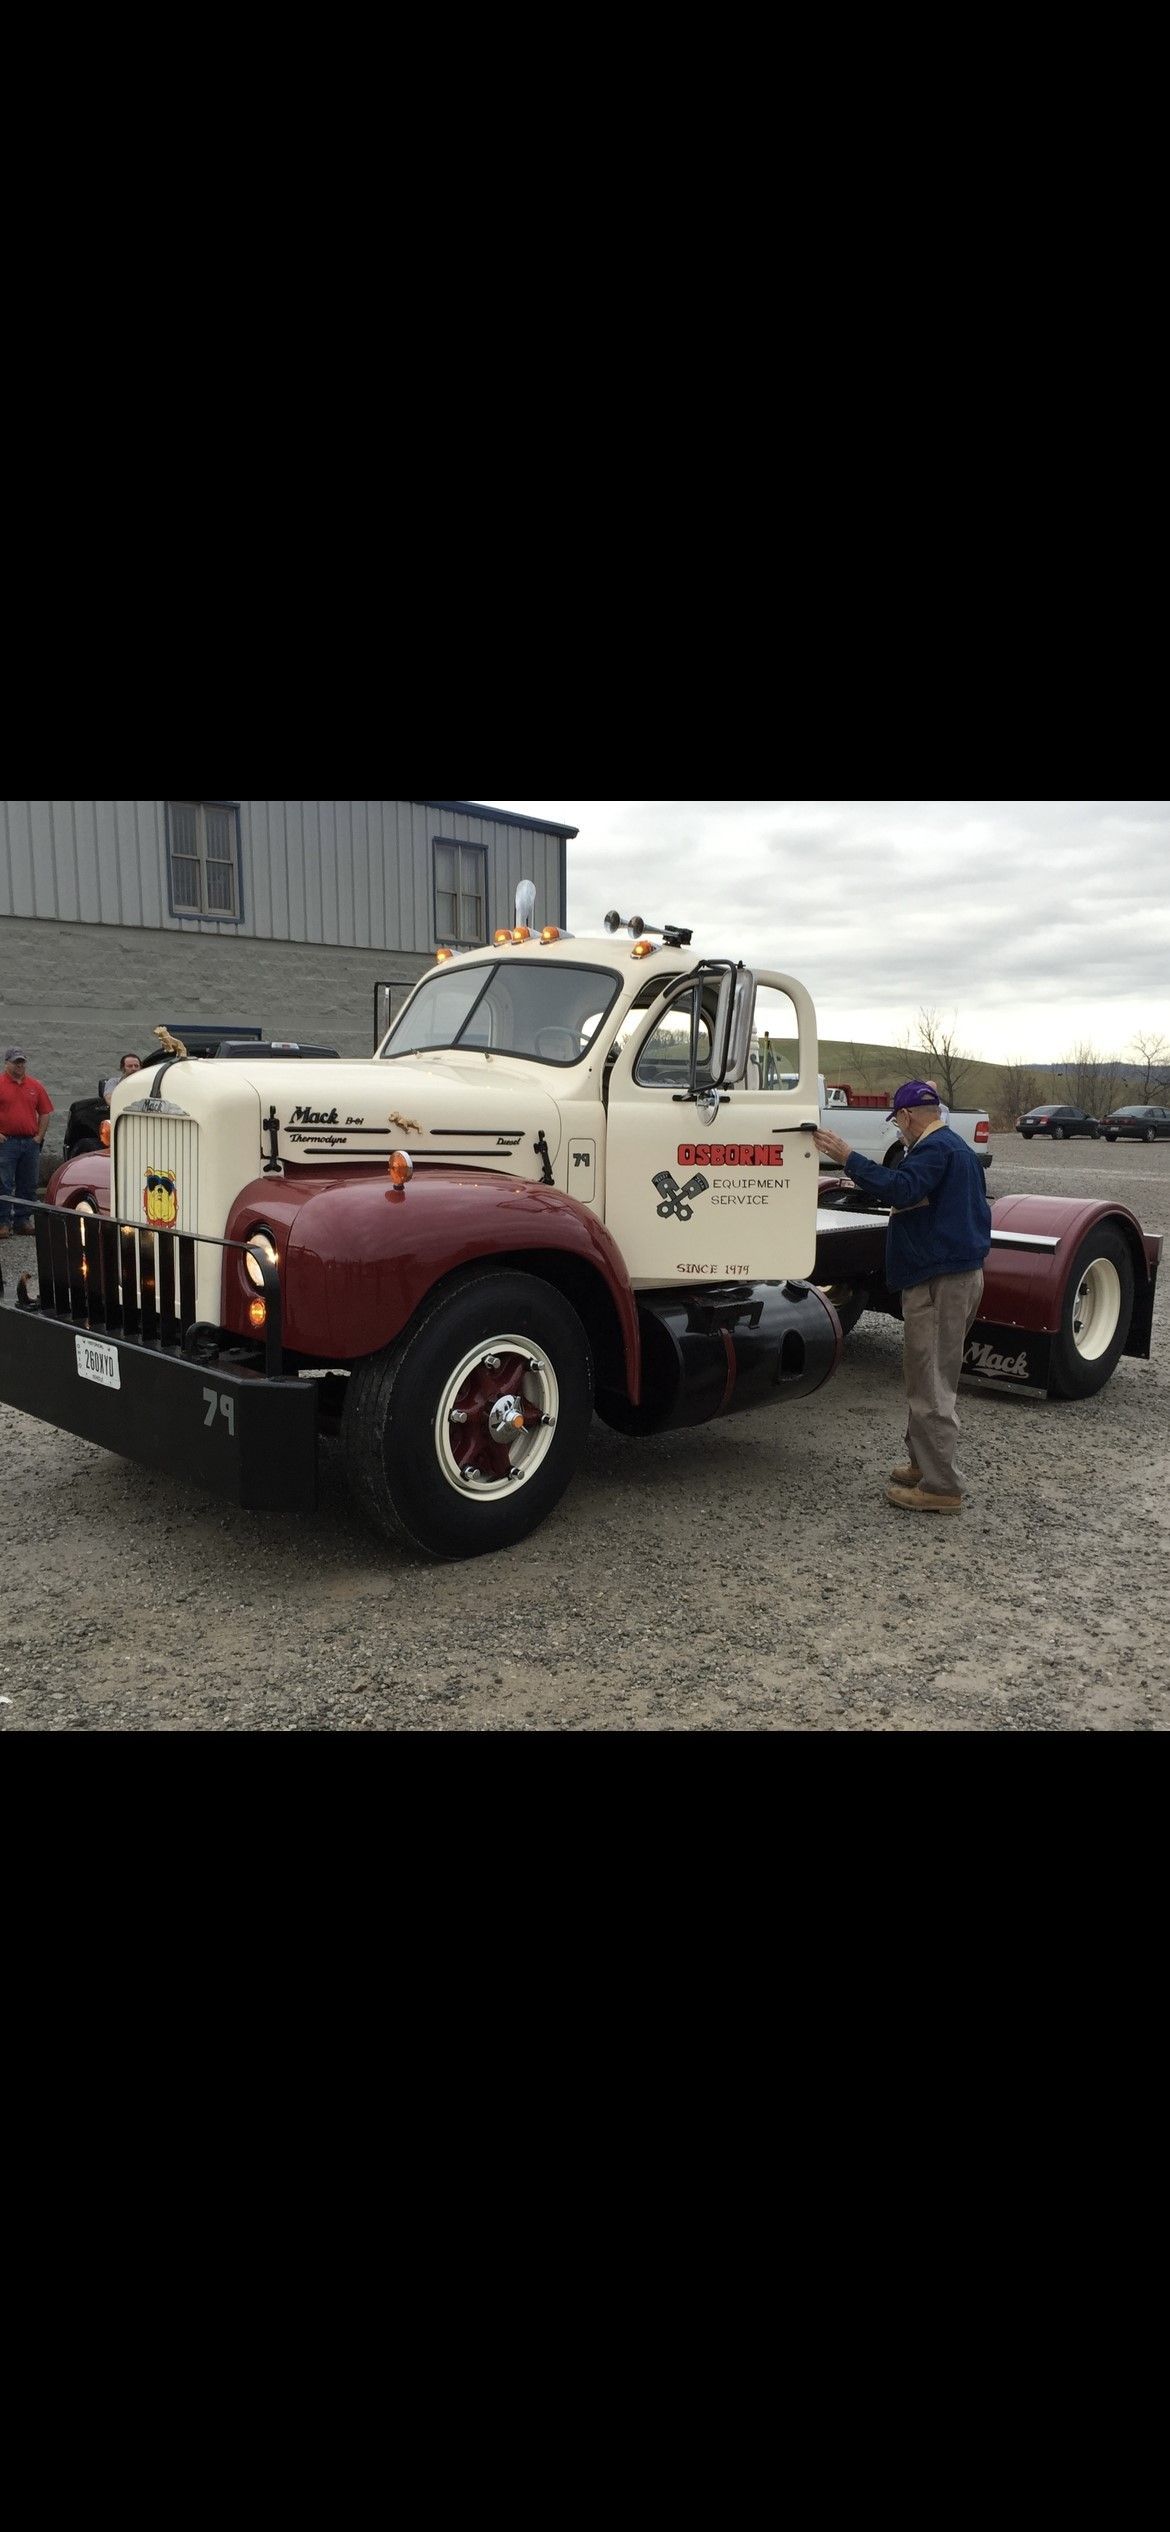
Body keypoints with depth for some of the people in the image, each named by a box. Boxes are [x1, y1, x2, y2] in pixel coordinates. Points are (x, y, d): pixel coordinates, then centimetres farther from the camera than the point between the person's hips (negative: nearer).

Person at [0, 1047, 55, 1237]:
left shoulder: (35, 1086, 10)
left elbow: (45, 1113, 14)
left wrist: (39, 1136, 5)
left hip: (31, 1142, 4)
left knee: (28, 1186, 9)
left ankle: (22, 1220, 18)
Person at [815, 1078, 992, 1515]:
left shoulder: (934, 1148, -14)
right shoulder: (957, 1148, 21)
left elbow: (901, 1189, -30)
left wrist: (848, 1159, -25)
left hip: (938, 1280, -11)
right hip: (964, 1270, 11)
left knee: (931, 1383, -7)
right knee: (930, 1376, 19)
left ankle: (940, 1486, -4)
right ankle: (923, 1463, 29)